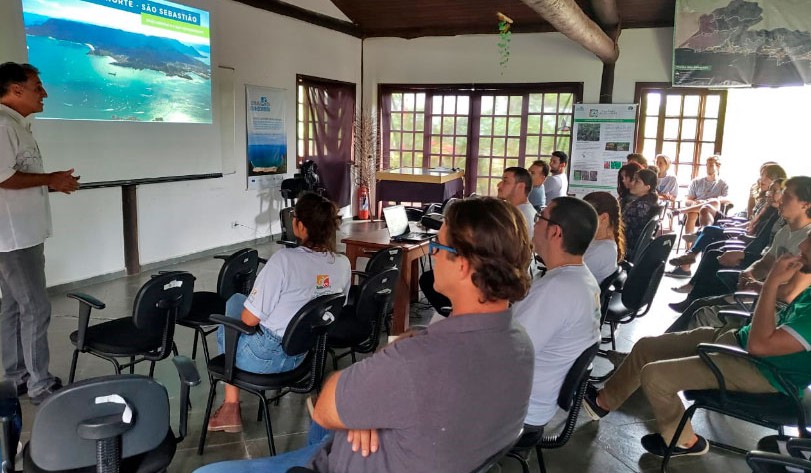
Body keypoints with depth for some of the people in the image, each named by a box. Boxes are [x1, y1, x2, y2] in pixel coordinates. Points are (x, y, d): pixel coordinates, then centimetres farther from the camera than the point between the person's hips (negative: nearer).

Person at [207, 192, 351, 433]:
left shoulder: (284, 259, -27)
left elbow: (249, 319, -20)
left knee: (225, 330, 27)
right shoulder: (343, 264, -9)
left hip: (265, 358, -6)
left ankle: (231, 406, 31)